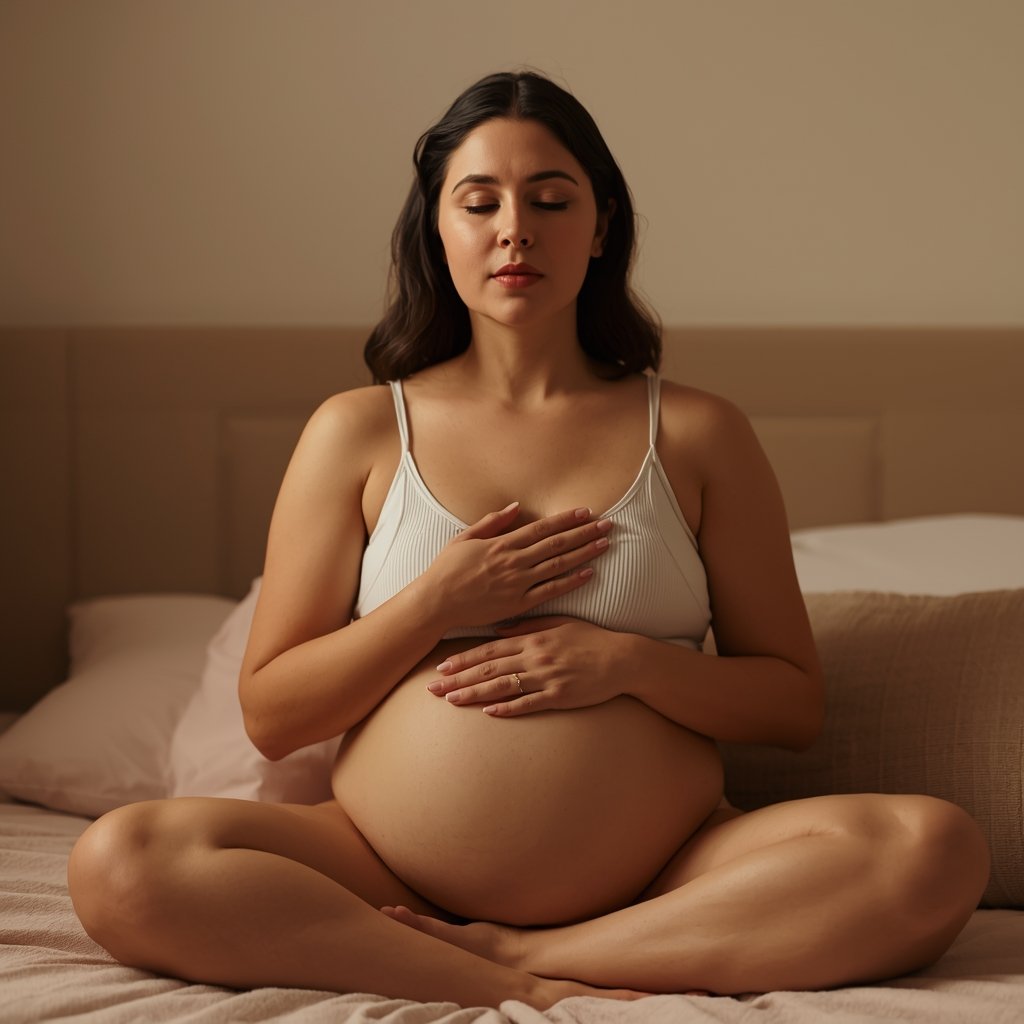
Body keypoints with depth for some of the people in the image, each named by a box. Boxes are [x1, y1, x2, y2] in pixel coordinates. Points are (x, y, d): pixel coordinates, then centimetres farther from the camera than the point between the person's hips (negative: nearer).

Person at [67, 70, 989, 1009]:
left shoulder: (696, 434, 9)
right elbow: (270, 716, 6)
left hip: (660, 879, 1)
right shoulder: (357, 432, 9)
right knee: (118, 863, -26)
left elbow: (796, 704, 9)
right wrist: (437, 605, -9)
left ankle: (518, 954, -20)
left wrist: (630, 662, -9)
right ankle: (523, 995, -22)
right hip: (392, 874, 0)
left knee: (938, 848, -26)